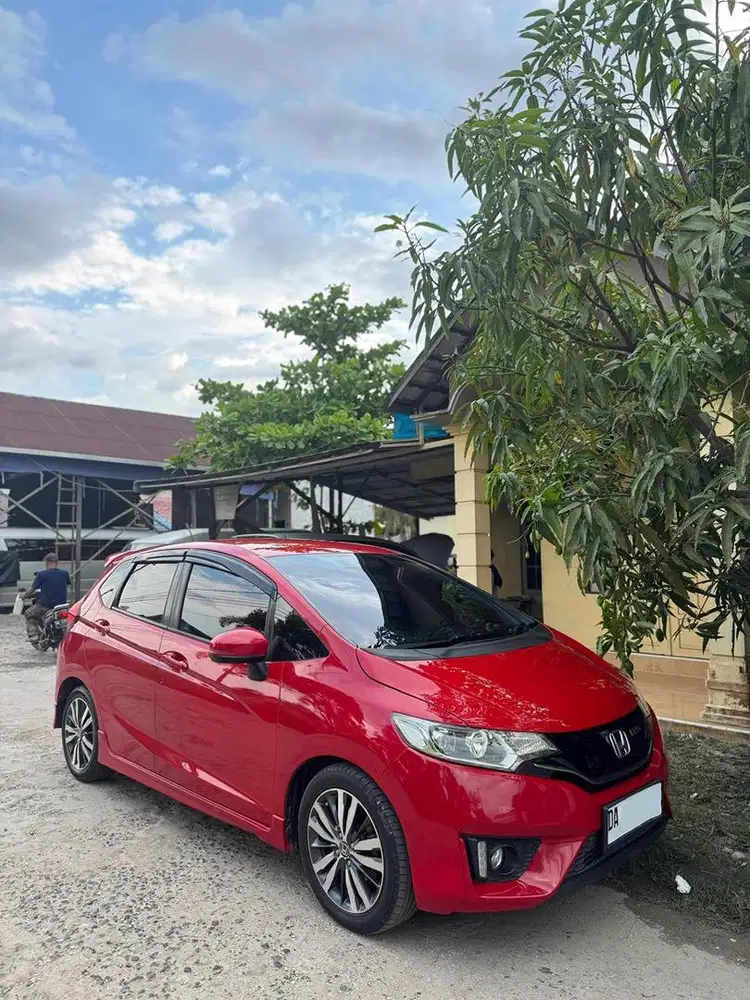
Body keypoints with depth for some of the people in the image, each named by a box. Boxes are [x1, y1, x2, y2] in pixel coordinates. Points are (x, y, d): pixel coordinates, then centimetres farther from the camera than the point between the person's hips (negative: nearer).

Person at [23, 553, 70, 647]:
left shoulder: (42, 574, -9)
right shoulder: (65, 573, 1)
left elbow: (32, 589, -5)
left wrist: (24, 597, 14)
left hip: (45, 606, -3)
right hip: (61, 605, 3)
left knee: (28, 615, 23)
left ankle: (33, 635, 6)